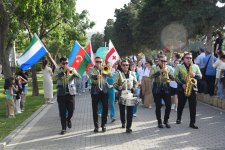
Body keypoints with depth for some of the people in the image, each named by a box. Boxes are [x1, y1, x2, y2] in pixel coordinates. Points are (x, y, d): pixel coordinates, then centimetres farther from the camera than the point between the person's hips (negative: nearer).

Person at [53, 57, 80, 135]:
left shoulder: (72, 69, 8)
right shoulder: (57, 70, 5)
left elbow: (78, 77, -6)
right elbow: (55, 77, -14)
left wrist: (72, 71, -23)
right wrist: (63, 71, -21)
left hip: (71, 93, 1)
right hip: (61, 93, -1)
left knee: (71, 110, 0)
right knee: (62, 112, 0)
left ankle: (68, 119, 33)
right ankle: (63, 128, 10)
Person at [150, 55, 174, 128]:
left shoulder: (169, 68, 8)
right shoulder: (154, 68, 1)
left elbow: (173, 78, 1)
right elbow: (151, 76, -15)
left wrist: (167, 72, -17)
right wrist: (160, 71, -24)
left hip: (166, 89, 2)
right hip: (157, 89, -2)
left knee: (168, 105, -3)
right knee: (158, 106, 1)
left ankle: (166, 121, 16)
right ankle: (159, 122, 14)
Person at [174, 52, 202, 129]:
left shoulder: (196, 66, 9)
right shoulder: (179, 66, 0)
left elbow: (200, 76, 7)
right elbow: (175, 76, -7)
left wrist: (195, 75, -15)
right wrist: (182, 84, -17)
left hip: (192, 88, 1)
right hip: (182, 89, -1)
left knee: (193, 106, -3)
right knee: (181, 105, 12)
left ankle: (192, 123, 2)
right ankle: (179, 118, 35)